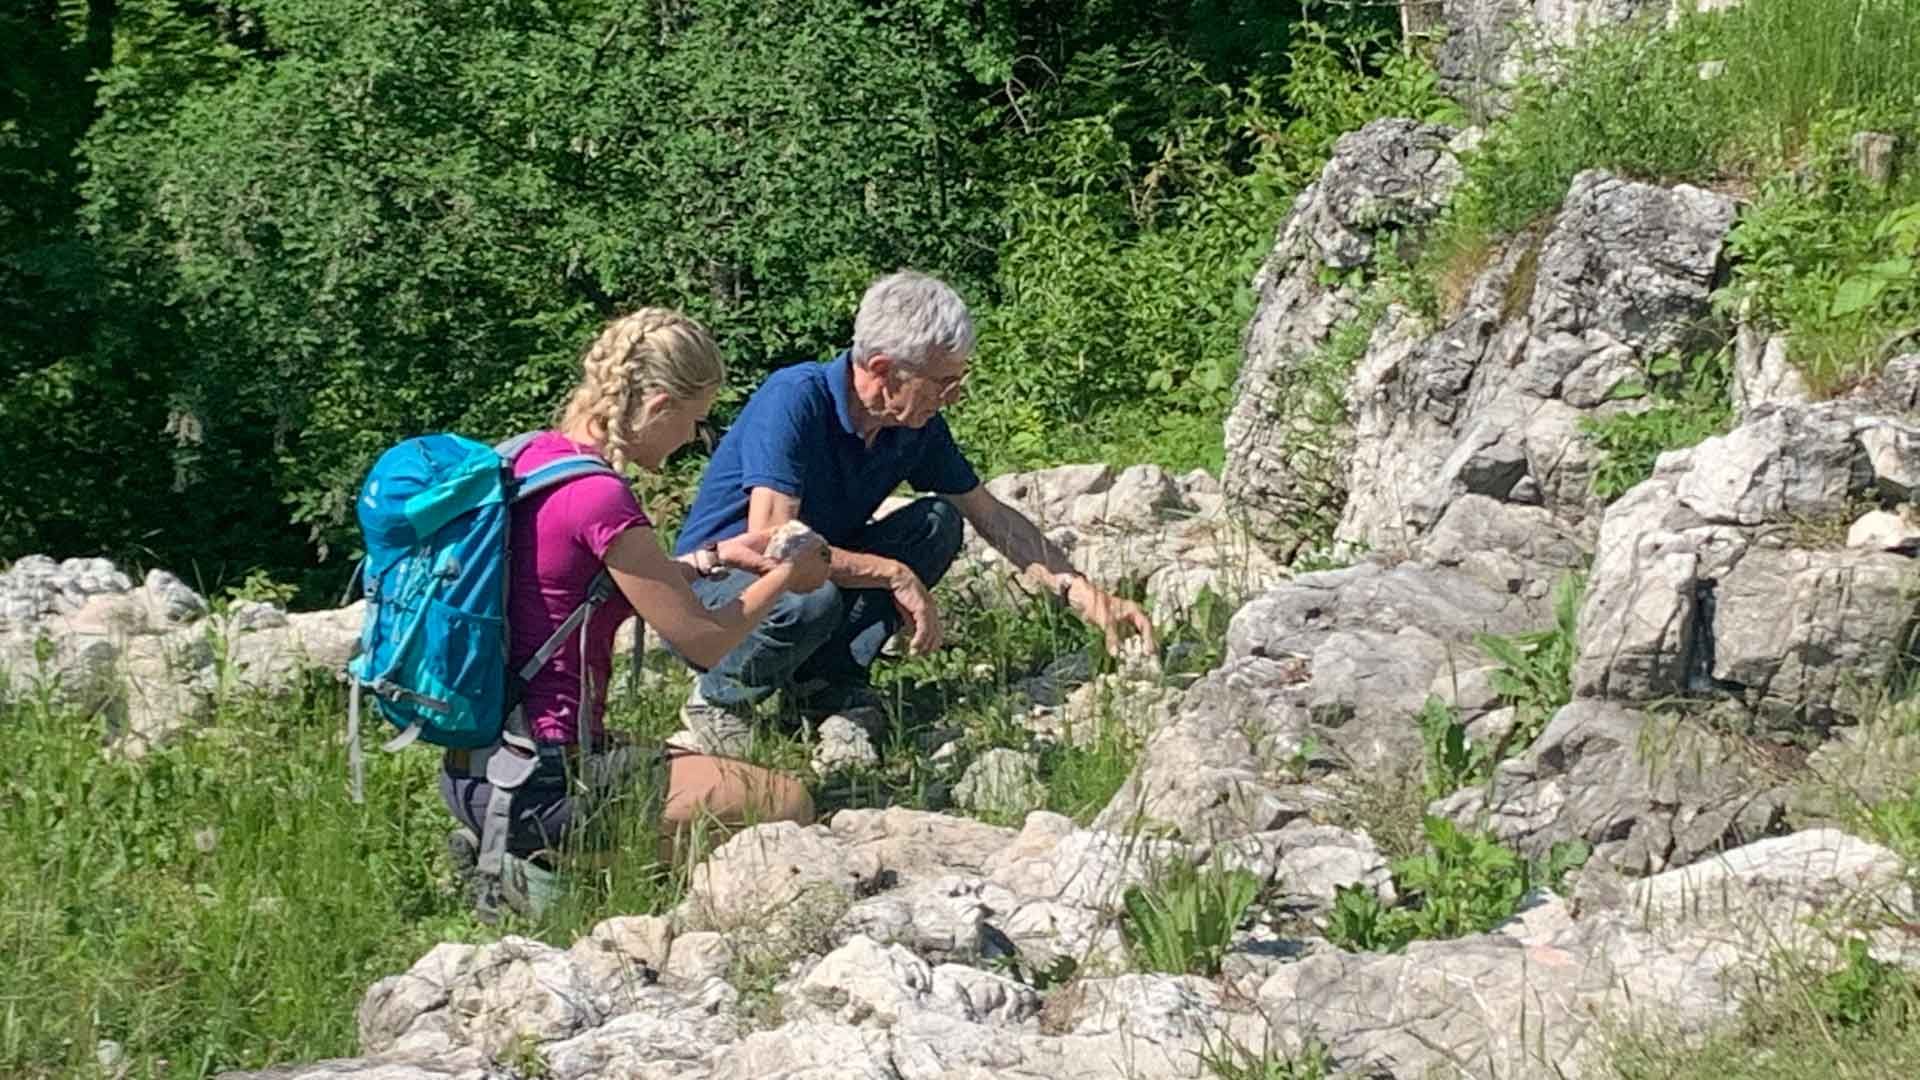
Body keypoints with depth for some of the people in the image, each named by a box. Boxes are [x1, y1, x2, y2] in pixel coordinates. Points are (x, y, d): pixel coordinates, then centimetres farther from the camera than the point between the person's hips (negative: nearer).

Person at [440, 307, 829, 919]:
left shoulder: (533, 457, 7)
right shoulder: (600, 498, -20)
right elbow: (702, 642, -11)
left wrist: (712, 558, 18)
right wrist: (785, 579, 6)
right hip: (539, 784, -10)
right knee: (786, 806, -7)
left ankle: (501, 848, 13)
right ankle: (563, 869, -6)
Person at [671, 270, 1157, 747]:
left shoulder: (919, 427, -5)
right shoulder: (793, 399, -27)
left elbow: (993, 517, 7)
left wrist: (1082, 592, -3)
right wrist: (896, 575, -27)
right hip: (711, 589, -7)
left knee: (937, 523, -8)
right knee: (810, 599, -38)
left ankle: (829, 677, -8)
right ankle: (720, 696, -9)